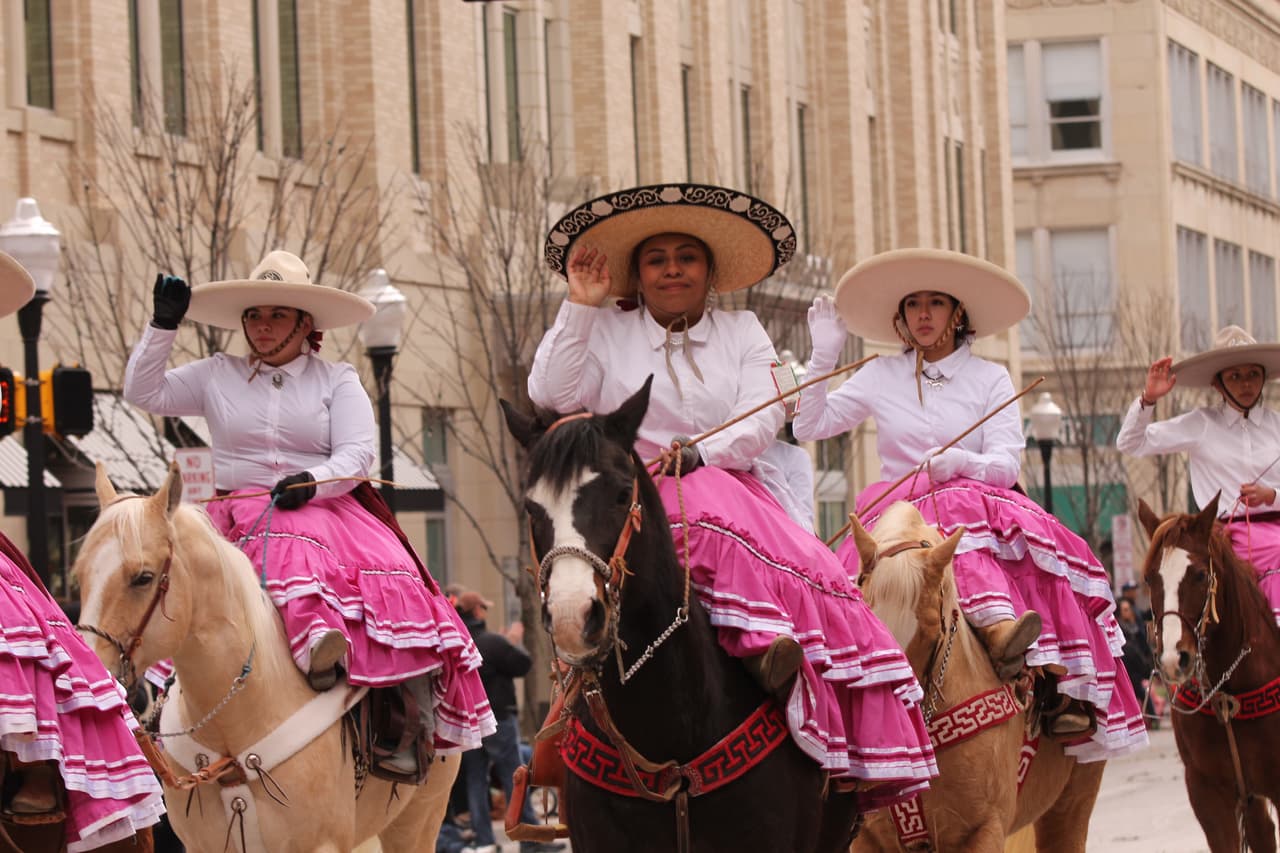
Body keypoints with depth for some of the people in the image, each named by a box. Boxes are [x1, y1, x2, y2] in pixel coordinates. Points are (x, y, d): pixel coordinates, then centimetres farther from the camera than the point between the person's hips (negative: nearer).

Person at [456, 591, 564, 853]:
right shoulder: (493, 642, -16)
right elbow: (523, 665, -10)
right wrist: (515, 642, 8)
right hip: (496, 720, -5)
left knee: (475, 781, 8)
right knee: (514, 779, 0)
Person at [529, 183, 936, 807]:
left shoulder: (742, 333, 18)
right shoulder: (604, 331, 14)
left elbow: (763, 417, 2)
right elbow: (551, 396, -3)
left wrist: (701, 453, -16)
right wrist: (580, 306, -3)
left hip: (728, 483, 3)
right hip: (636, 494, -3)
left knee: (810, 571, -25)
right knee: (722, 530, -39)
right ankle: (760, 644, -57)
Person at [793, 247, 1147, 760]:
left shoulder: (990, 379, 11)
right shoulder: (880, 377, 15)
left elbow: (1007, 463, -2)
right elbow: (810, 426, 10)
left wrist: (959, 461, -22)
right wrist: (823, 356, 1)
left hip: (980, 503, 1)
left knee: (1044, 550, -32)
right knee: (958, 513, -38)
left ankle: (1068, 686, -43)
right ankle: (998, 622, -65)